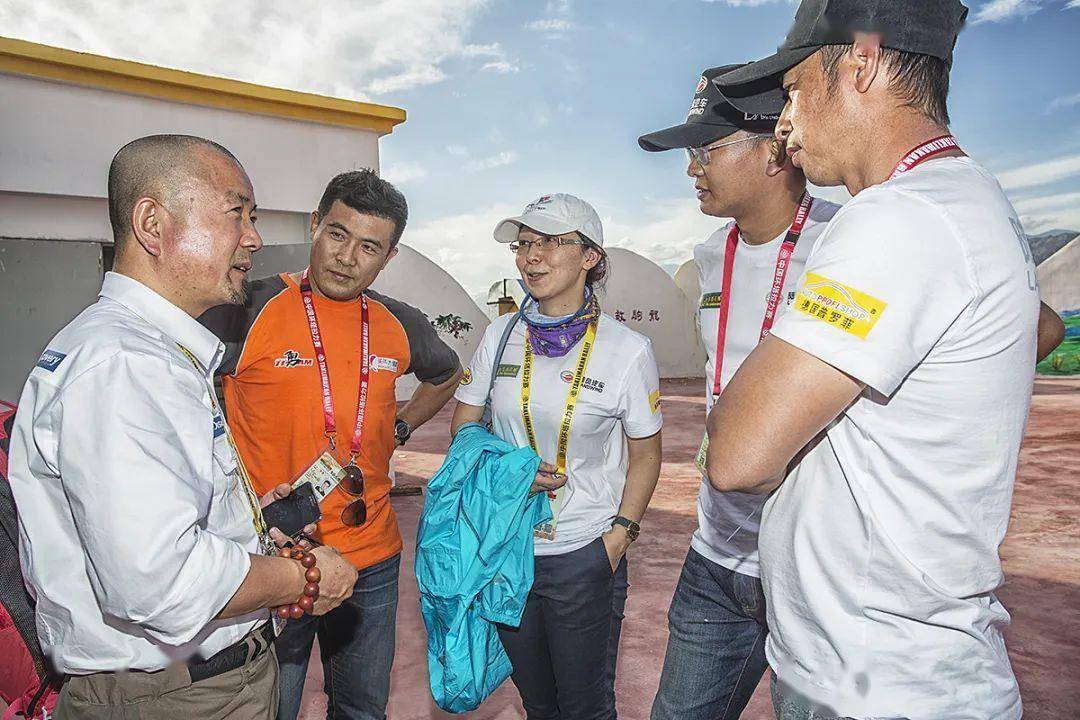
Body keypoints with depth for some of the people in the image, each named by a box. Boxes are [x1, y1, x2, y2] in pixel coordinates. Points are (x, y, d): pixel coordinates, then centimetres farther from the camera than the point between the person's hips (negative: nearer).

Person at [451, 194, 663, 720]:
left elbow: (645, 455, -3)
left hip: (584, 555, -3)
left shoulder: (626, 349, -10)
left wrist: (619, 536, -10)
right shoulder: (500, 336, -1)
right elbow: (463, 426, 4)